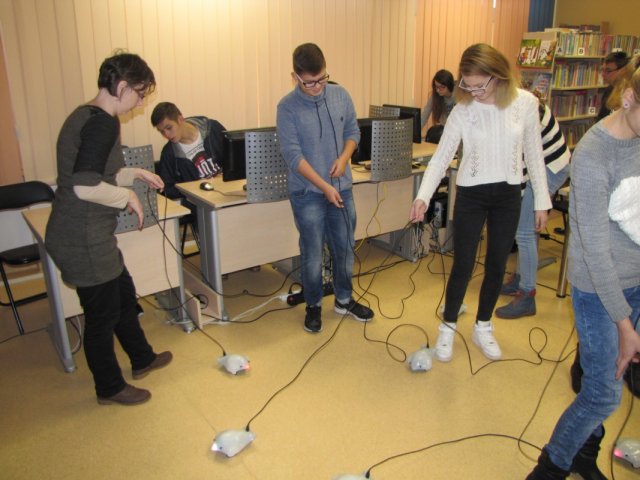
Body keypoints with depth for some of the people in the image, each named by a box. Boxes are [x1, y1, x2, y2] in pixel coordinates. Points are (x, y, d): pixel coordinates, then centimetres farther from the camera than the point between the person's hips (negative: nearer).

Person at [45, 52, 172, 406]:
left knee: (124, 296, 24)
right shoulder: (103, 122, -21)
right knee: (103, 314, 9)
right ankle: (110, 388, 31)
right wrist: (128, 197, -15)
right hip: (84, 241, -10)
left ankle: (142, 359, 46)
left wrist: (134, 174, 15)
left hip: (83, 234, 10)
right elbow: (85, 186, -31)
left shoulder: (86, 115, 10)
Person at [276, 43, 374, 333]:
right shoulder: (287, 108, -12)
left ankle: (344, 300, 34)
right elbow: (293, 155, -16)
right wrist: (324, 186, -20)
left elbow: (353, 131, 11)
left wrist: (344, 157, -10)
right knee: (313, 254, 6)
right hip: (308, 194, -4)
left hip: (342, 188, 4)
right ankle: (313, 306, 26)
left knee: (344, 249, 14)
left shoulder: (340, 96, 1)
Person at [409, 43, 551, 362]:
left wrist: (541, 200, 2)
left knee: (496, 266, 12)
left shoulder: (526, 103, -7)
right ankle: (448, 327, 23)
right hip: (471, 195, -2)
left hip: (508, 195, 2)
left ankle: (483, 328, 31)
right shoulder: (462, 111, -10)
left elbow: (534, 154, 1)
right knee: (463, 266, 3)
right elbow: (441, 157, -10)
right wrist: (423, 197, -24)